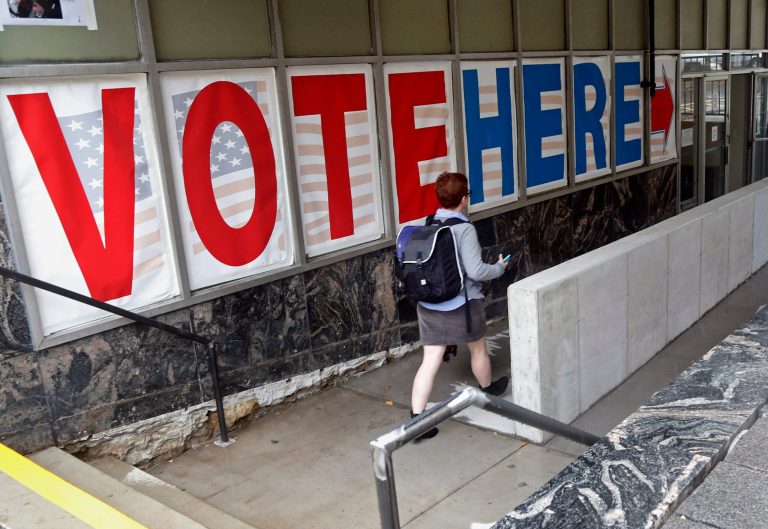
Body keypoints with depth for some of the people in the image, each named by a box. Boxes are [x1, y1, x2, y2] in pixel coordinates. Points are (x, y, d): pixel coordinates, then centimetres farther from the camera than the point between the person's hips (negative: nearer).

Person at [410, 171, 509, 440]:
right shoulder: (464, 229, -19)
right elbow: (476, 271, -22)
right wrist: (499, 267, -3)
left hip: (428, 305, 4)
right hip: (462, 305, -4)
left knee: (430, 361, 5)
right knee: (478, 349, 22)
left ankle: (417, 418, 0)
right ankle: (488, 389, 48)